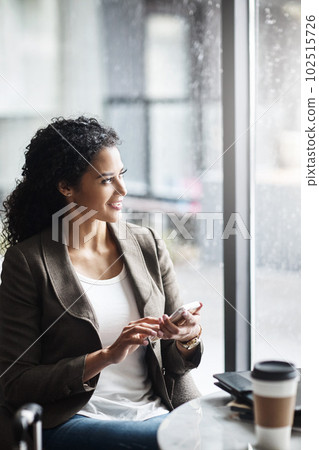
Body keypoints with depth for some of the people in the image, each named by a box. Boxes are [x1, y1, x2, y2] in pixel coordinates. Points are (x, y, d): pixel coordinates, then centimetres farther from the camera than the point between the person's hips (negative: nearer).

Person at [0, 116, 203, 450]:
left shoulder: (147, 245, 8)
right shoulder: (28, 262, -5)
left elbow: (175, 364, 12)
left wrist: (188, 339, -12)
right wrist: (107, 356, -17)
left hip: (158, 411, 5)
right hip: (73, 420, -5)